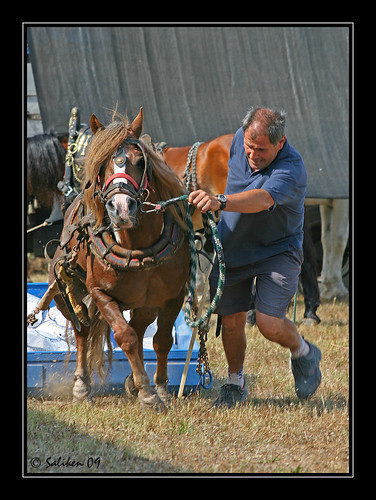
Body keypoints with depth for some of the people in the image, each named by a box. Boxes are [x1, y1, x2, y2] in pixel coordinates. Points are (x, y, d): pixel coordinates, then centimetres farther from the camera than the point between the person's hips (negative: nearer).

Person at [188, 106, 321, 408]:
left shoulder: (290, 169, -31)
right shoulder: (241, 140, -10)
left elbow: (262, 199, -51)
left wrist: (220, 202, -67)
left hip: (277, 250, -5)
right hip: (231, 247, 5)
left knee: (270, 324, -15)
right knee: (231, 321, 5)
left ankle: (304, 354, 18)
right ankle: (236, 383, 28)